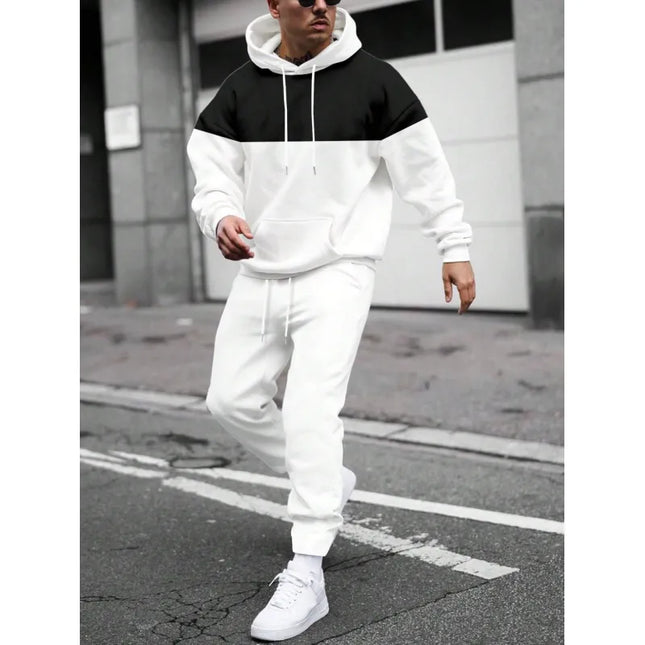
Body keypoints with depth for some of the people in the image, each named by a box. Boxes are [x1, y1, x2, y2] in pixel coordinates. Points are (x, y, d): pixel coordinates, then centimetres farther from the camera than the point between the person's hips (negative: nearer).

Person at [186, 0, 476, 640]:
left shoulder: (371, 79, -4)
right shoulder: (240, 90, 4)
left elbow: (424, 167, -1)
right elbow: (212, 171, 0)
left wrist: (454, 247, -1)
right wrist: (221, 216, -22)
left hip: (336, 272, -5)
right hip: (259, 273, 5)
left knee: (310, 409, -16)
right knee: (232, 399, 9)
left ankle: (305, 577, -11)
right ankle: (327, 481, 33)